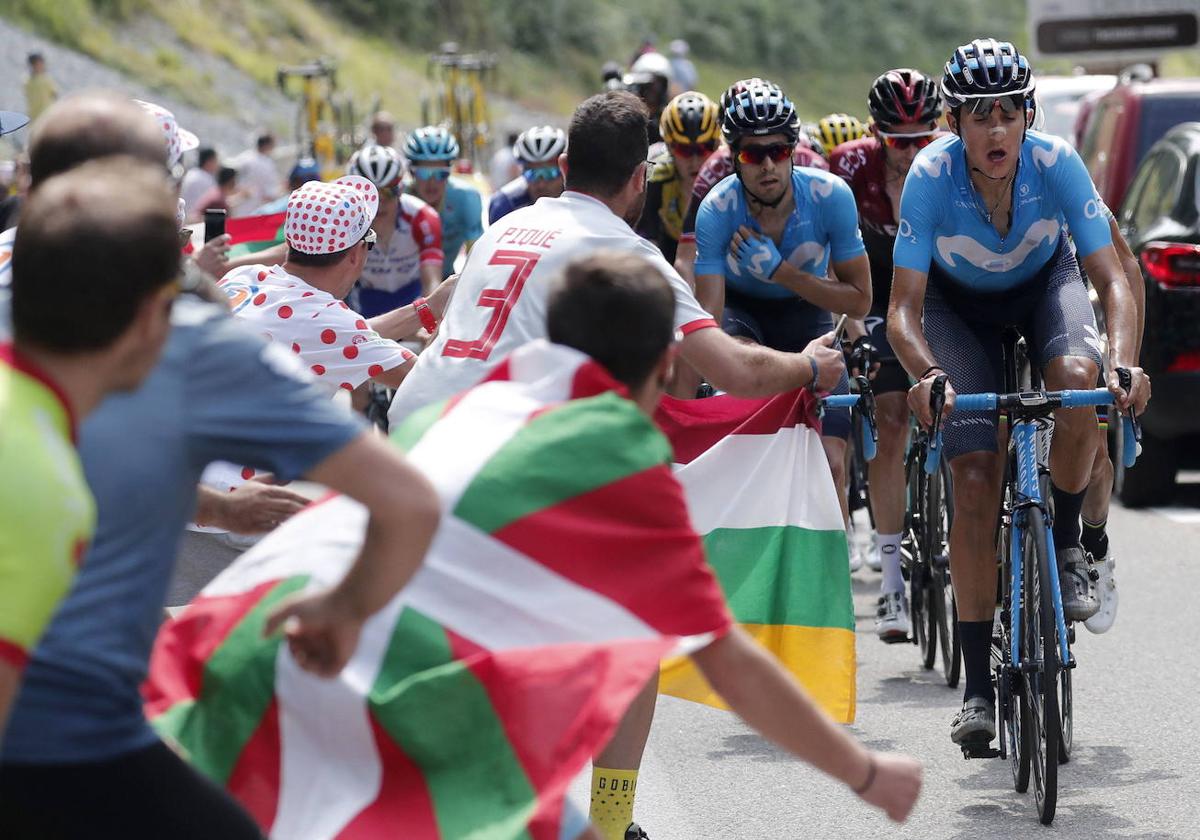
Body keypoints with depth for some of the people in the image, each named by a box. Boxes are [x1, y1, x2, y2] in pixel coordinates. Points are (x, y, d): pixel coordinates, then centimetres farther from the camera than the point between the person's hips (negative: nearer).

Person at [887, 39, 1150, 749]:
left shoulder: (1056, 163, -30)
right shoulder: (931, 176, -31)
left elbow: (1112, 279, -31)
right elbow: (905, 306, -30)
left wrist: (1124, 362, -49)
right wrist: (926, 375, -51)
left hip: (1044, 282, 0)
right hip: (960, 303, 0)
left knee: (1077, 379, -35)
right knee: (976, 481, -13)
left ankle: (1067, 545, -8)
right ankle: (978, 685, -7)